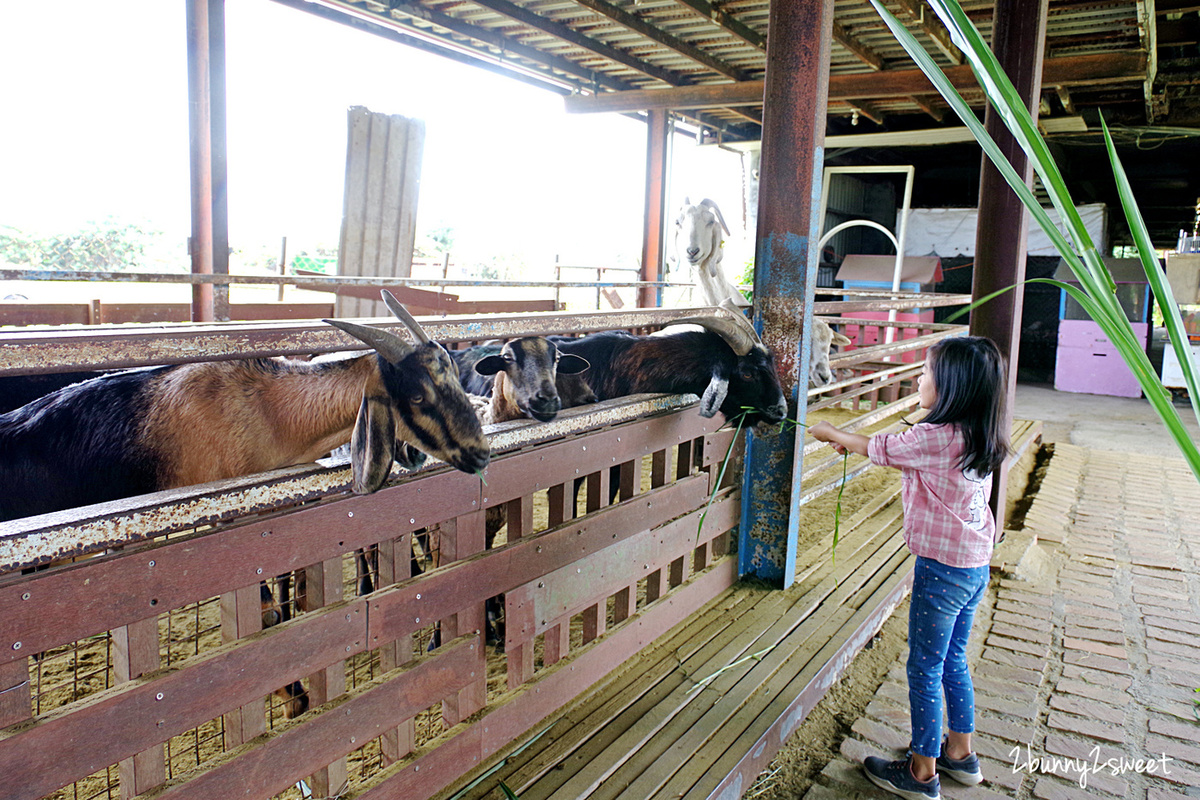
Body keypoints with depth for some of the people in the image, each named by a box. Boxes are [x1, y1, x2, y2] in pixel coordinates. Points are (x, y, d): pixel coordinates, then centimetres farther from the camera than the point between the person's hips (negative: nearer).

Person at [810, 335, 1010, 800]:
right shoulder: (977, 438, 5)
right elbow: (906, 459, 17)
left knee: (924, 669, 5)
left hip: (941, 569, -9)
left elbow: (881, 450, -6)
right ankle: (960, 753, 37)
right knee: (952, 661, 22)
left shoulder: (935, 438, -22)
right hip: (975, 566, 9)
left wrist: (831, 434, 10)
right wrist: (853, 443, 18)